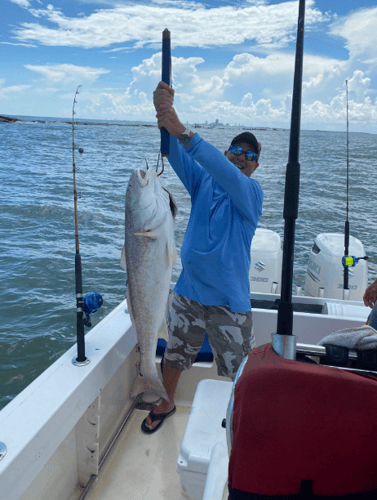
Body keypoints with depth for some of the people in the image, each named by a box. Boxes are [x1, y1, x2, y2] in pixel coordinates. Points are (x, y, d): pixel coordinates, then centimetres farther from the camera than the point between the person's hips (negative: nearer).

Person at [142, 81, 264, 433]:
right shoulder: (202, 181, 3)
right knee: (175, 353, 21)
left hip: (229, 301, -3)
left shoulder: (251, 192, -9)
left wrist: (183, 132, -39)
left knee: (236, 372, 10)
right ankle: (165, 405, 48)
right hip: (187, 291, 4)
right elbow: (175, 154, -13)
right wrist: (164, 114, -33)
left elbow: (226, 174, -30)